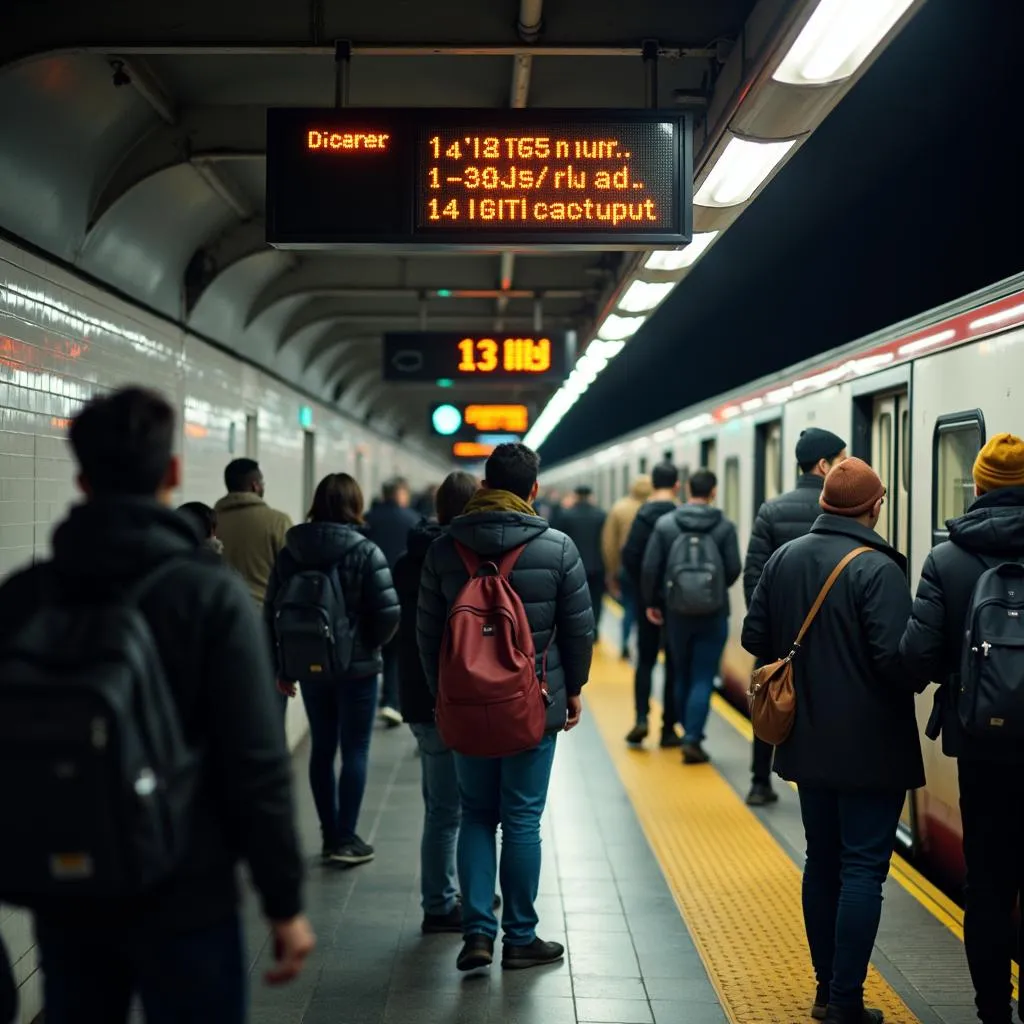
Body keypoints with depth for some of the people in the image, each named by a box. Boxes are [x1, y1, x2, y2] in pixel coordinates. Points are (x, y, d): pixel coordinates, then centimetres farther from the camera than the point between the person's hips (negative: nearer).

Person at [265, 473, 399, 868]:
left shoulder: (289, 552, 1)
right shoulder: (365, 552, -11)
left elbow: (272, 612, 3)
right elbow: (389, 613, -15)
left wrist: (282, 667, 10)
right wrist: (371, 643, 5)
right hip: (357, 667, -4)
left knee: (322, 749, 14)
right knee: (355, 750, 5)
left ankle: (330, 836, 20)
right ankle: (346, 839, 6)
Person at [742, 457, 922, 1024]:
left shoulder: (783, 559, 3)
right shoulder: (877, 569, -18)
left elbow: (754, 636, 6)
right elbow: (895, 656, -24)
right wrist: (917, 677, -3)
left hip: (808, 742, 7)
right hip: (871, 747, -7)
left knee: (822, 864, 17)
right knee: (863, 869, 0)